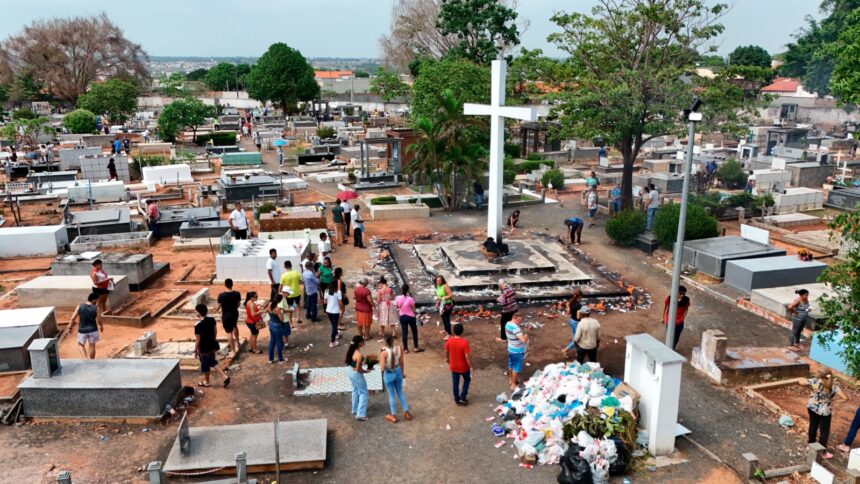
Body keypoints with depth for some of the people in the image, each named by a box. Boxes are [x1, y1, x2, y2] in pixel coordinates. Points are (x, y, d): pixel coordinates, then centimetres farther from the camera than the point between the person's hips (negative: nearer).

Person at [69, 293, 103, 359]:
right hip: (93, 330, -1)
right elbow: (99, 320, -7)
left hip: (82, 330, 1)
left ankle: (85, 357, 9)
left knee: (81, 344, 25)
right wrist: (101, 327, 12)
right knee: (92, 346, 15)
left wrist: (70, 327, 6)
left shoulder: (79, 306, -10)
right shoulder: (96, 308, -14)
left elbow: (73, 318, -8)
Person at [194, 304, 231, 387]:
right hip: (212, 345, 6)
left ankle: (206, 382, 34)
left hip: (204, 349, -6)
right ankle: (225, 376, 16)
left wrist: (195, 350, -6)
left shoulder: (198, 325, -26)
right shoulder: (212, 319, -7)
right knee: (213, 362, 24)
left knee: (205, 365, 15)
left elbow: (197, 340, -19)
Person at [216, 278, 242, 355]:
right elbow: (239, 304, 0)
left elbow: (219, 306, -12)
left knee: (229, 332, 6)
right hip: (235, 313, 5)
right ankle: (237, 342, 49)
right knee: (235, 326, 33)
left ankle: (233, 350, 11)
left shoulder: (221, 295, -23)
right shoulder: (237, 294, -12)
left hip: (226, 315, -4)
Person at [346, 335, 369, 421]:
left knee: (355, 391, 26)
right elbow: (358, 369, -25)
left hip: (351, 372, 8)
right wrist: (366, 371, -10)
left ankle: (355, 410, 42)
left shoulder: (351, 350, -6)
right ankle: (361, 414, 10)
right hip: (357, 375, -8)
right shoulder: (359, 355, -31)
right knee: (363, 393, 8)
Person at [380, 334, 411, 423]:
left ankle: (393, 416, 30)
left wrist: (380, 356, -8)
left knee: (391, 395, 15)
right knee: (400, 393, 23)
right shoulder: (399, 348, -15)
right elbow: (402, 363, -2)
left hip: (388, 374, -3)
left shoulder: (384, 352, -27)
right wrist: (403, 372, 15)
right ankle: (406, 413, 32)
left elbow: (382, 368, -23)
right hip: (398, 372, 4)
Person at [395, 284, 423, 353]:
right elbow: (414, 309, -12)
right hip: (410, 317, -3)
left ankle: (405, 349, 16)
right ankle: (416, 347, 18)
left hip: (402, 317, 3)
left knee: (404, 332, 11)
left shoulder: (398, 298, -11)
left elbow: (397, 307, 2)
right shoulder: (410, 299, -21)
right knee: (414, 332, 13)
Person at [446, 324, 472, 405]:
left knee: (455, 383, 20)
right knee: (467, 380, 24)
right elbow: (467, 356, -24)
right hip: (464, 367, -3)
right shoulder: (464, 342, -27)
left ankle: (457, 400, 33)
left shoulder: (449, 341, -14)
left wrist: (448, 361, 20)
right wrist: (471, 366, -10)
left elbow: (446, 352, 1)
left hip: (453, 366, 3)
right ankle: (463, 397, 23)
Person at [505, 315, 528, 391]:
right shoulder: (515, 328, -33)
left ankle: (511, 380, 44)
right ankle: (513, 385, 18)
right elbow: (523, 340, -37)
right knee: (516, 368, 7)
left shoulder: (508, 324, -4)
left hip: (511, 349, 9)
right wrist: (526, 336, -15)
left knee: (511, 365, 25)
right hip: (517, 351, -9)